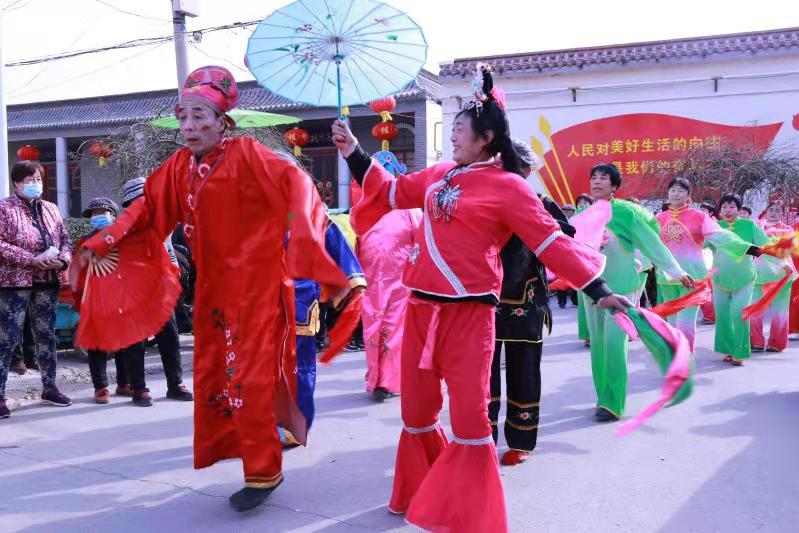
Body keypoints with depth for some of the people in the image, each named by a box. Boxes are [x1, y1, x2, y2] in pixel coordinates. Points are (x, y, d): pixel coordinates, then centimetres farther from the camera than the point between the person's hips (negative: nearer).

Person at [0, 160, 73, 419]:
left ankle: (49, 387, 22)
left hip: (48, 281, 6)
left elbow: (65, 239, 14)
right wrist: (32, 259, -19)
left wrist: (61, 260, -7)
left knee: (46, 335, 12)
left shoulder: (50, 209, 14)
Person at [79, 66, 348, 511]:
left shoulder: (245, 153, -12)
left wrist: (300, 224, -41)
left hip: (256, 286, -7)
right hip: (213, 288, 7)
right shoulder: (180, 165, 7)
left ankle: (263, 472, 11)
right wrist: (102, 242, 5)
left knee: (250, 378, -4)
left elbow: (294, 180, -23)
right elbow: (148, 207, 12)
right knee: (213, 373, 14)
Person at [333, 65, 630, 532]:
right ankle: (421, 494, 38)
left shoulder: (508, 187, -7)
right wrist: (353, 152, 20)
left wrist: (597, 290, -14)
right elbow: (392, 191, 24)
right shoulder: (442, 175, 12)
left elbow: (552, 243, -9)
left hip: (469, 312, -6)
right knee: (416, 410, 16)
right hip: (421, 307, 7)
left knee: (469, 417, -3)